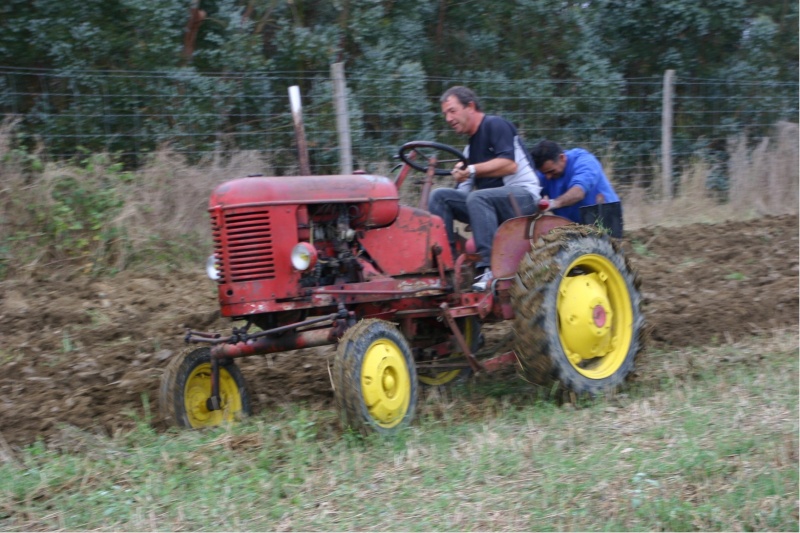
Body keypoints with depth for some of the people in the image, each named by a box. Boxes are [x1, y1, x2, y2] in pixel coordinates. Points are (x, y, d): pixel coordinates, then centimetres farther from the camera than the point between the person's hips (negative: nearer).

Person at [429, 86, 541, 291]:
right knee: (440, 196, -7)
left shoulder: (495, 125, -5)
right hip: (489, 202, 8)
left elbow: (509, 165, -19)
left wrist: (472, 170, -21)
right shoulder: (471, 147, 20)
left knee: (477, 198, -36)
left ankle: (490, 268, -38)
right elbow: (463, 191, 18)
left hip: (523, 196, -8)